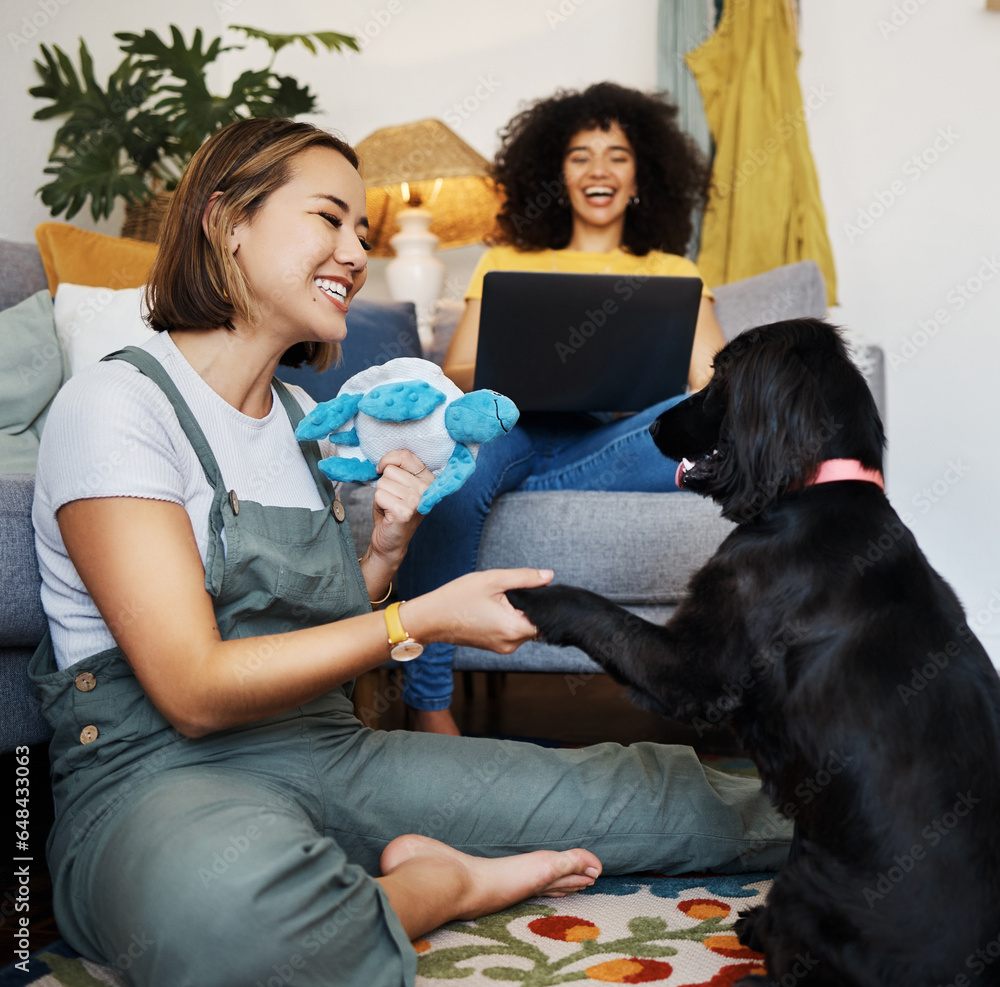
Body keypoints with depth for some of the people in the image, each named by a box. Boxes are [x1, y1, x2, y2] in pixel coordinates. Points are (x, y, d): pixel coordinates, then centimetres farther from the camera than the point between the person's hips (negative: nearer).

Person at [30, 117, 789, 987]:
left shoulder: (304, 417, 13)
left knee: (632, 790, -1)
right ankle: (442, 883, -12)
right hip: (160, 777, -7)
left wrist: (386, 552, -3)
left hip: (328, 751, 7)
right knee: (228, 897, -43)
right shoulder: (119, 403, -12)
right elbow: (193, 693, -19)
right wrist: (422, 619, -19)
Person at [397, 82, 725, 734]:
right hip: (515, 430, 0)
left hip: (611, 445, 0)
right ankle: (427, 703, -33)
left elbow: (714, 383, 10)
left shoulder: (673, 274, 24)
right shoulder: (507, 263, 25)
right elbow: (452, 377, 13)